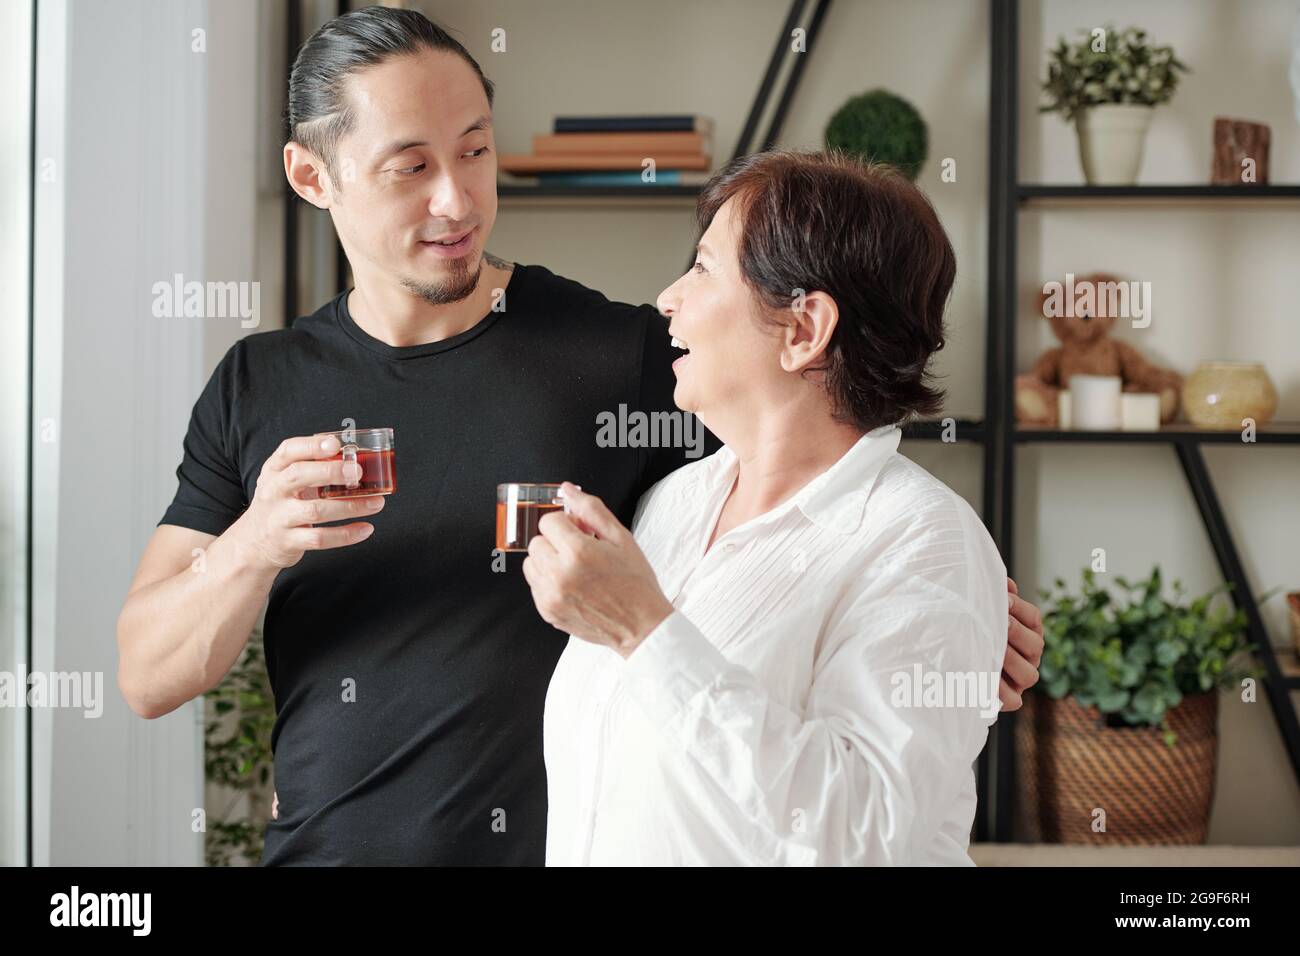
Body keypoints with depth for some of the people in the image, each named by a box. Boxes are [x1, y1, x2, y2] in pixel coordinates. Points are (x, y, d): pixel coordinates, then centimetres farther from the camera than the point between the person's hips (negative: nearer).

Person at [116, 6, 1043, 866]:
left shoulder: (625, 354, -5)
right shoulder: (258, 387, 1)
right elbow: (149, 677, -1)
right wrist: (253, 544, -20)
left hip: (570, 837, -1)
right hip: (326, 839, 2)